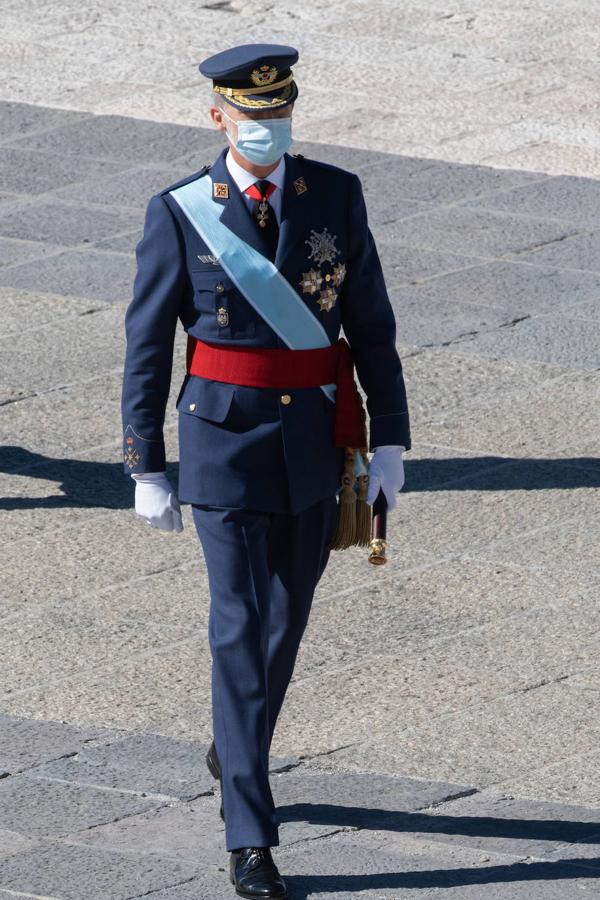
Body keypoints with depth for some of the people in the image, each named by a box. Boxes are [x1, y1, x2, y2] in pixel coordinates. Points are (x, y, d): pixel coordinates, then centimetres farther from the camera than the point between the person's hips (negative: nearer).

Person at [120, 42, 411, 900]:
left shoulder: (336, 196, -2)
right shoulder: (179, 215, -9)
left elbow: (372, 323, 3)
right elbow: (147, 347, -4)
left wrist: (392, 441, 0)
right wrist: (147, 471, -5)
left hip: (314, 443, 3)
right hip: (225, 441, -3)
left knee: (286, 617, 18)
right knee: (240, 632, -8)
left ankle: (235, 750, 47)